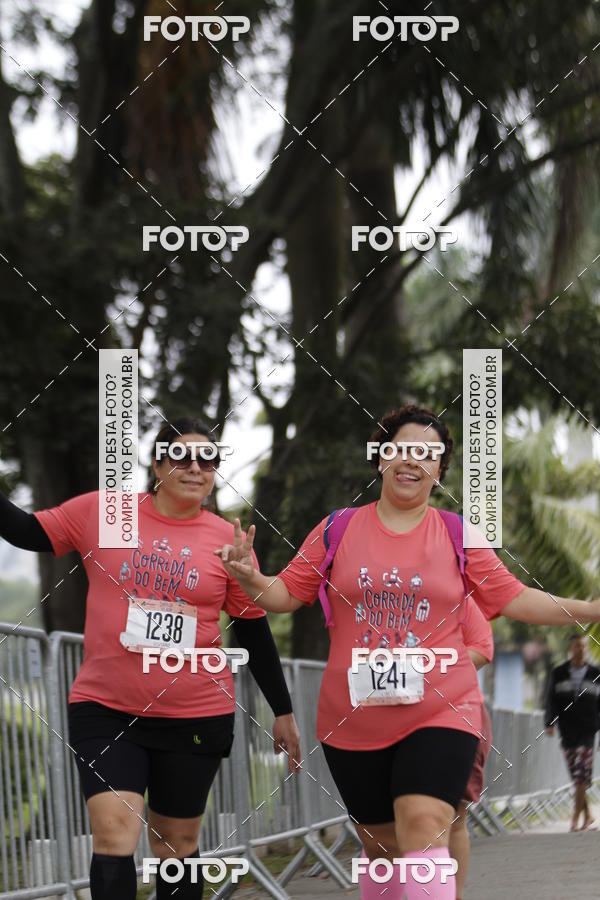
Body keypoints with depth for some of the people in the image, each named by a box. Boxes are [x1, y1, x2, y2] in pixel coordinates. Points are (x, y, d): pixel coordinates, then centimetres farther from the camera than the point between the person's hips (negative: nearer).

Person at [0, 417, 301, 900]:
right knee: (114, 830, -15)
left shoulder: (227, 539, 1)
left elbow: (255, 632, 8)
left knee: (178, 842, 11)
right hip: (106, 709, -1)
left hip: (195, 715, 1)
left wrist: (283, 711, 10)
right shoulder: (102, 512, 0)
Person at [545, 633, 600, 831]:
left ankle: (575, 820, -11)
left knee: (582, 778, -12)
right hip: (567, 731, 2)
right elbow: (551, 701, 5)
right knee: (576, 778, 5)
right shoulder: (558, 674, 9)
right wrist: (550, 723, -9)